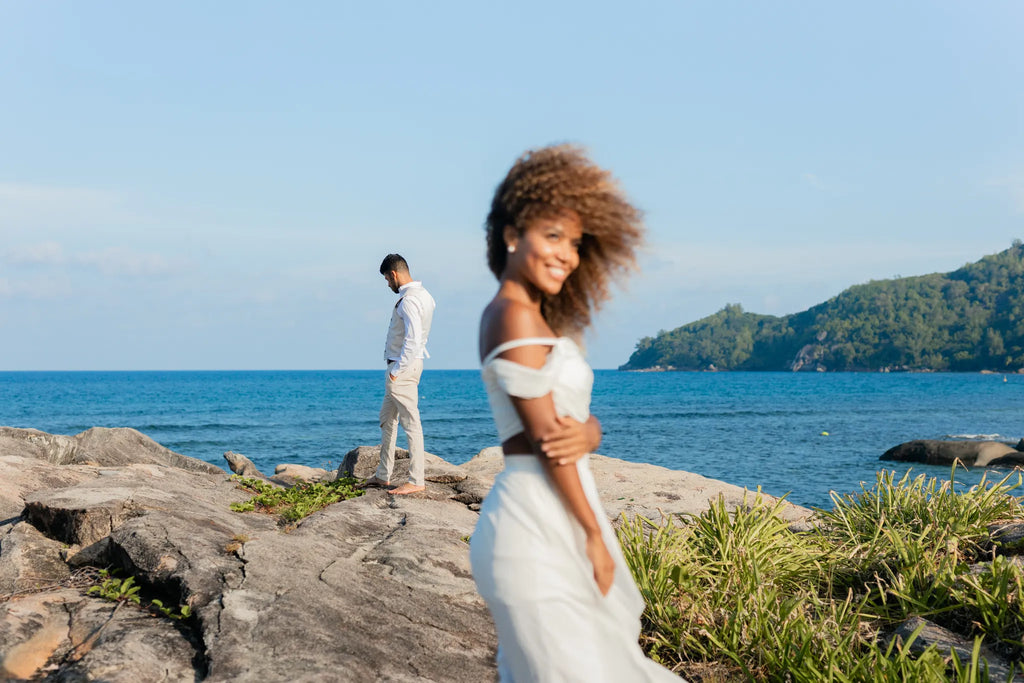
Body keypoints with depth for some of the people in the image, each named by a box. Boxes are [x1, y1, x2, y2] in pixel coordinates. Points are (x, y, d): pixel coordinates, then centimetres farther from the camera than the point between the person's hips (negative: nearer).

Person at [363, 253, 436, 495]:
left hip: (403, 367, -11)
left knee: (410, 422, -7)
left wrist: (397, 369, -20)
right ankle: (383, 475, 24)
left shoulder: (409, 300, -18)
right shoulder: (423, 294, 13)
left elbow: (412, 340, -27)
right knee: (387, 419, 17)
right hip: (401, 365, 11)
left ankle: (416, 480, -3)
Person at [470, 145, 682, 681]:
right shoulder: (516, 316, -13)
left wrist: (586, 434, -13)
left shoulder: (540, 320, 17)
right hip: (537, 530, -10)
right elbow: (543, 436, -15)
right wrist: (595, 534, -10)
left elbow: (583, 419, 12)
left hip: (553, 526, 10)